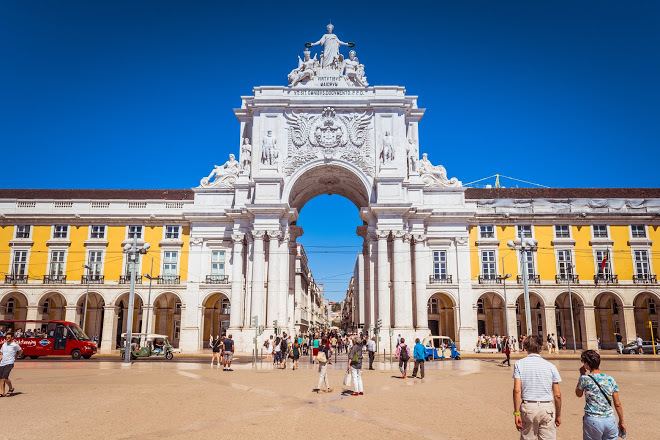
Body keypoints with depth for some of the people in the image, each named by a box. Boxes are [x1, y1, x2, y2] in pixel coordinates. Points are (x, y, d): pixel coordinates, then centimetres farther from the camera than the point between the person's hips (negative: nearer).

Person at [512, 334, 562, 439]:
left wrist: (516, 413, -5)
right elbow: (557, 395, 2)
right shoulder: (550, 366, 1)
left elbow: (517, 390, -8)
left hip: (528, 407, 0)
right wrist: (558, 415, 13)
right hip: (547, 407, 0)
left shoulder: (519, 364, -1)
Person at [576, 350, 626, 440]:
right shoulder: (610, 379, 2)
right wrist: (621, 421, 18)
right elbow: (617, 404, 6)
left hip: (593, 421, -3)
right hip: (610, 420, 4)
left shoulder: (585, 379, -8)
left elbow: (578, 394, 11)